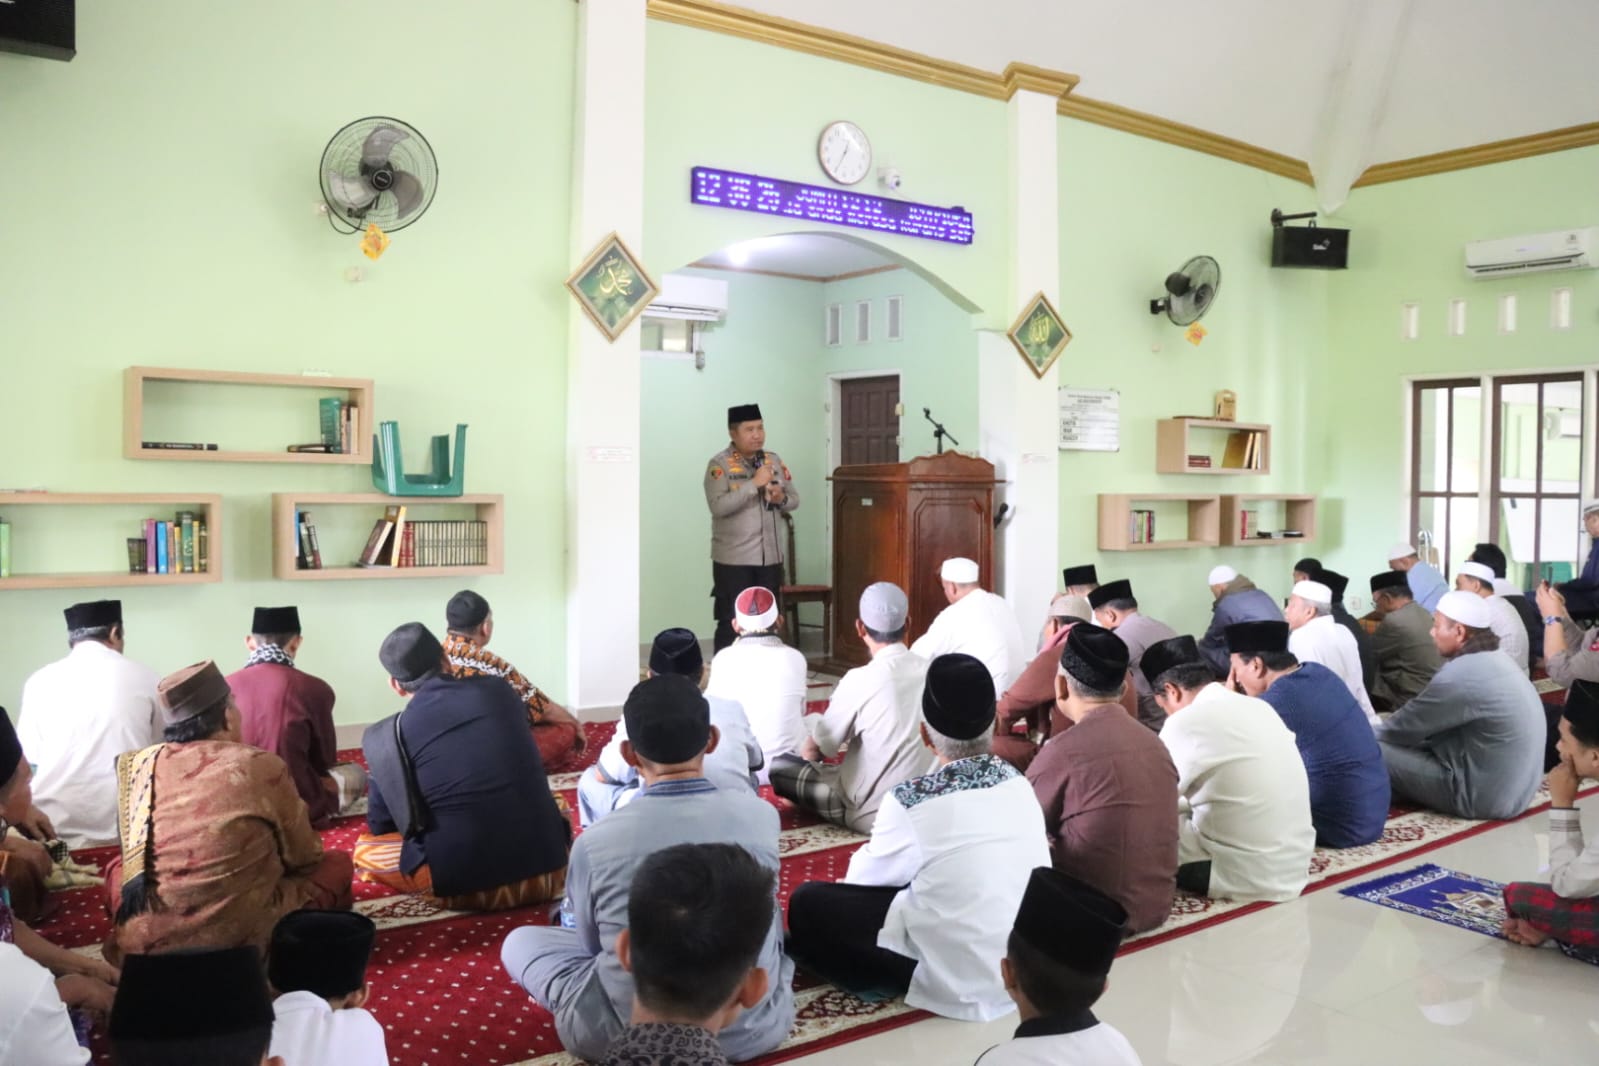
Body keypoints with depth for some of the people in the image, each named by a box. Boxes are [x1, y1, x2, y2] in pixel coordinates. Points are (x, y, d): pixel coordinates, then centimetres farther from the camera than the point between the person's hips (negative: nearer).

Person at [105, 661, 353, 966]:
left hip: (142, 947, 4)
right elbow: (303, 856, 8)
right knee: (337, 863, 15)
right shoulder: (261, 766, -6)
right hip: (241, 940, -4)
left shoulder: (136, 767, 4)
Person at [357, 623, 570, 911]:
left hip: (466, 888, -3)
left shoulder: (389, 735, -4)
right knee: (558, 809, 36)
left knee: (363, 850, 19)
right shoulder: (498, 689, 5)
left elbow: (380, 826, 9)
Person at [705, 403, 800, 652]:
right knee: (731, 623, -1)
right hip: (733, 559, -5)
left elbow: (795, 499, 14)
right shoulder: (719, 464, -9)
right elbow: (718, 506, -22)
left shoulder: (774, 461, 9)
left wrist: (781, 497, -10)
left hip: (770, 556, 6)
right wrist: (754, 483, -23)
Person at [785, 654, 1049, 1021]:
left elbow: (864, 878, -1)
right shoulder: (1019, 784, -2)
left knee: (808, 903, 0)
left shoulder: (913, 802, -19)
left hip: (967, 985, -7)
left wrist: (864, 856, 22)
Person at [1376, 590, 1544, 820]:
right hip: (1512, 789, 10)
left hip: (1484, 796, -10)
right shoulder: (1496, 660, 7)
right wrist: (1380, 731, 15)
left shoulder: (1459, 675, -24)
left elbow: (1405, 727, -10)